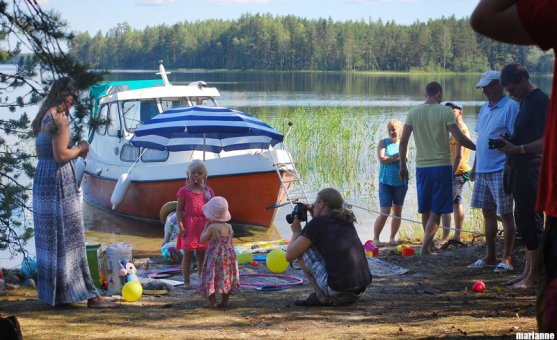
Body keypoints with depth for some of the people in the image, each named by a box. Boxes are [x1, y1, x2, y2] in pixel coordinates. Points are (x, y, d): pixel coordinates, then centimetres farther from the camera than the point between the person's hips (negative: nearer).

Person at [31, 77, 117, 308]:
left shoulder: (43, 118, 13)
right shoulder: (60, 119, -15)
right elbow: (60, 155, -21)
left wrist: (74, 152, 14)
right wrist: (79, 149, -4)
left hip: (42, 180, 9)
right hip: (59, 181, -9)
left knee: (48, 239, 13)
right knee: (69, 239, -6)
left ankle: (51, 293, 19)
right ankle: (89, 295, -2)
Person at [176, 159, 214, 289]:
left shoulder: (208, 191, 7)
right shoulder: (185, 191, -4)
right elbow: (179, 209, -4)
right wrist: (181, 225, -13)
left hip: (204, 225, 3)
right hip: (189, 226, -3)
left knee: (202, 255, 9)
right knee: (188, 254, 1)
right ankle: (186, 281, 8)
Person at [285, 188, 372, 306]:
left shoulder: (316, 223, 1)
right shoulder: (347, 222, 19)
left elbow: (289, 256, 4)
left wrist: (296, 232, 21)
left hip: (337, 291, -7)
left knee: (302, 249, 12)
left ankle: (322, 297, 7)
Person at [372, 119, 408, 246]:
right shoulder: (383, 142, 2)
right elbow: (381, 159, -12)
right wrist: (397, 157, -9)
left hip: (400, 182, 3)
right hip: (386, 182, -3)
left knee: (398, 212, 7)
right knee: (385, 212, -9)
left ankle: (392, 237, 18)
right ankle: (375, 238, 0)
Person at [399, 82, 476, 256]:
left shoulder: (414, 112, 3)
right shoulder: (445, 111, -7)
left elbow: (403, 141, 1)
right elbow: (460, 138, -12)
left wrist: (402, 166, 10)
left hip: (422, 167, 4)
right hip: (442, 165, -4)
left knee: (425, 210, 16)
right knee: (436, 211, -1)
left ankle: (430, 245, 27)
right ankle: (425, 247, -13)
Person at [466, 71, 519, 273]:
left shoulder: (510, 107, -9)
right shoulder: (485, 108, 16)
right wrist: (475, 166, 19)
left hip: (501, 170, -8)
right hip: (483, 170, 8)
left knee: (505, 214, -2)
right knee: (487, 213, 12)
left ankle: (507, 259, 4)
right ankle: (490, 257, 21)